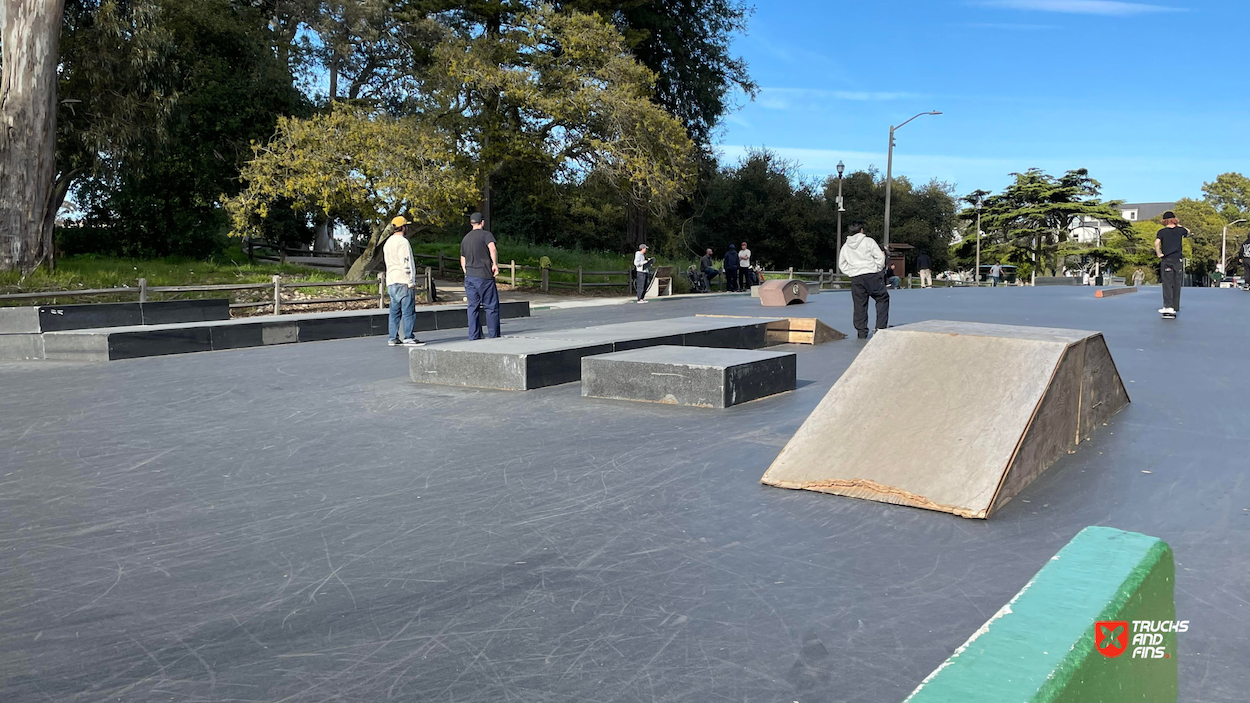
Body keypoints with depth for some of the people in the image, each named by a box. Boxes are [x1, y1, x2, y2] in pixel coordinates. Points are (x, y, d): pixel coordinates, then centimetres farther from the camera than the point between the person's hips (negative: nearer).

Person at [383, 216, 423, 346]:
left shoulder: (387, 242, 19)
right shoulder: (402, 242, -10)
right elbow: (406, 263, -17)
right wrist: (411, 281, -16)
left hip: (391, 282, 9)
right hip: (403, 282, -9)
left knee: (395, 311, 11)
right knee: (408, 311, -7)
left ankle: (392, 338, 12)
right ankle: (408, 338, -8)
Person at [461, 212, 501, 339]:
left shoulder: (465, 238, 17)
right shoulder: (486, 234, -3)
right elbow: (492, 249, -22)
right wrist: (495, 264, -16)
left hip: (469, 277, 6)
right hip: (484, 276, -6)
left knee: (473, 306, 8)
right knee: (491, 306, 0)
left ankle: (474, 335, 6)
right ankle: (494, 335, 2)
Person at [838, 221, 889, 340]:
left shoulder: (845, 246, 12)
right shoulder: (868, 241, -1)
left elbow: (842, 264, 16)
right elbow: (880, 257, -4)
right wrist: (879, 269, 9)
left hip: (855, 279, 4)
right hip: (872, 276, -4)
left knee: (859, 305, 6)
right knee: (882, 298, 8)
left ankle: (862, 332, 6)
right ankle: (881, 326, -1)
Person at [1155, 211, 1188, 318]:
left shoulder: (1162, 232, -4)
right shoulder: (1180, 230, 6)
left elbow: (1156, 243, -21)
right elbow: (1188, 232, 30)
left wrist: (1159, 254, -10)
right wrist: (1179, 224, 34)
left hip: (1166, 261, -3)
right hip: (1177, 260, 3)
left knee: (1167, 284, -5)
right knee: (1176, 285, 8)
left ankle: (1168, 306, -14)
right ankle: (1175, 308, 12)